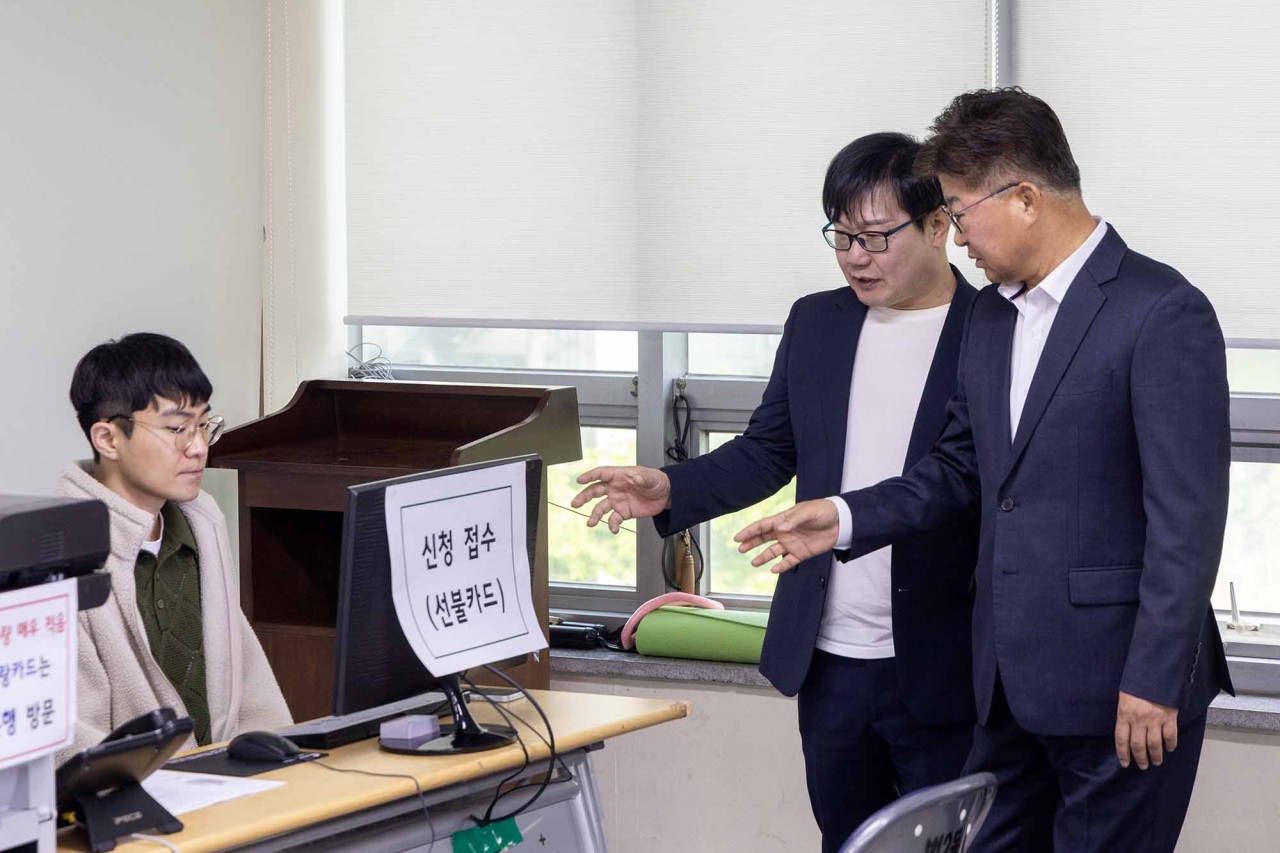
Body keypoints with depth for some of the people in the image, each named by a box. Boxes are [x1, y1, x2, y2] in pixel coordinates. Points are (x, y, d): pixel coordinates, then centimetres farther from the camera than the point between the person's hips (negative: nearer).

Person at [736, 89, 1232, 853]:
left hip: (1119, 685, -8)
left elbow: (1188, 516, -16)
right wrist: (846, 519, 7)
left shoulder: (1162, 313, -14)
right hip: (1013, 677, 8)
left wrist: (1154, 683, -18)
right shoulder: (993, 314, 12)